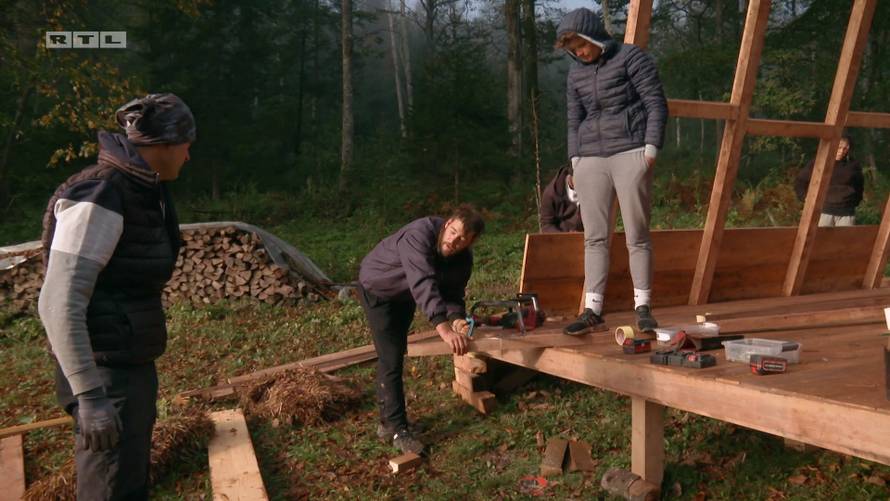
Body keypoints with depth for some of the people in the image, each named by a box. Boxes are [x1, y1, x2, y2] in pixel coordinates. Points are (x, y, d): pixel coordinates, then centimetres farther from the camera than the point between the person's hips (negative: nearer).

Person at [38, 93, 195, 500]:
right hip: (108, 378, -9)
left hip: (132, 368, 9)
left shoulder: (141, 193, 8)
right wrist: (89, 396, -25)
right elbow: (59, 305, -24)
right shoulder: (99, 199, -20)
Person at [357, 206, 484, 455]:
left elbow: (452, 293, -13)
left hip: (405, 296, 7)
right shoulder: (420, 234, -40)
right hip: (377, 289, -7)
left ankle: (387, 421, 31)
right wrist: (443, 327, -63)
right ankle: (398, 430, 0)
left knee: (396, 355, 17)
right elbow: (423, 284, -52)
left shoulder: (463, 257, -17)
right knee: (391, 360, -11)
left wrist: (457, 319, -36)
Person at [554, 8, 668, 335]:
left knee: (637, 235, -3)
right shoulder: (575, 74, 15)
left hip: (629, 152, -5)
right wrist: (575, 161, 9)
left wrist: (651, 148, -9)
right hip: (590, 159, 5)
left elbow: (656, 104, -2)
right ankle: (592, 311, 1)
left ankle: (642, 308, 6)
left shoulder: (631, 58, 0)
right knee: (594, 237, 0)